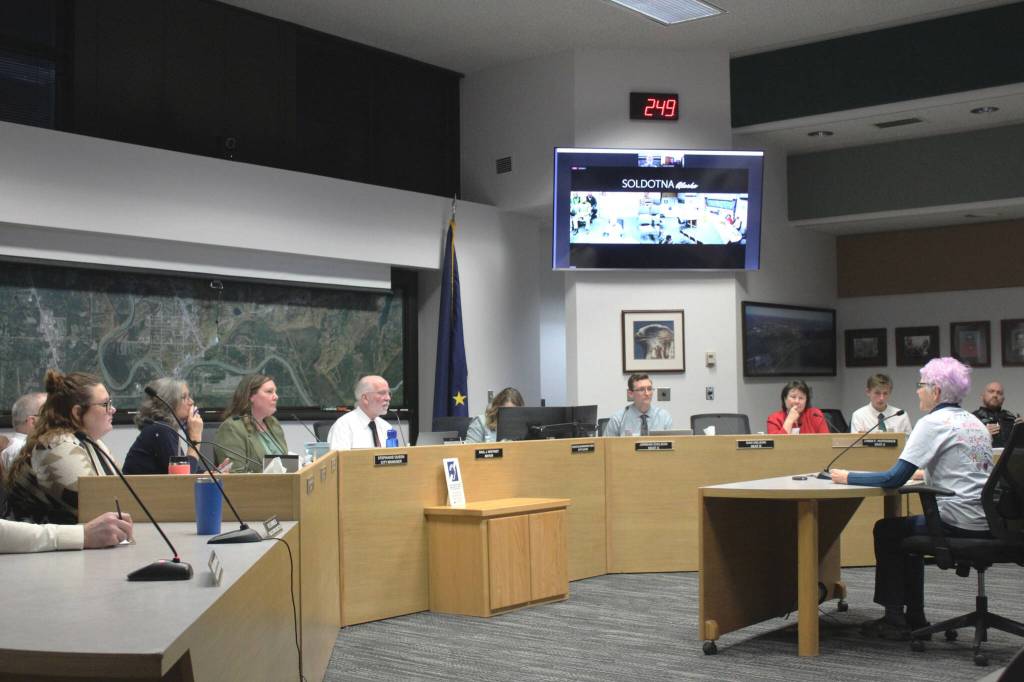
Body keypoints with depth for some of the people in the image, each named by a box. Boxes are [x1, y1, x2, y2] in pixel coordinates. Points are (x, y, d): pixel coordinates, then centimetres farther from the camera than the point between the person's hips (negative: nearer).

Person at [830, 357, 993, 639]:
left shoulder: (933, 423, -12)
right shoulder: (975, 423, 13)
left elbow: (894, 479, -16)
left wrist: (848, 478, -6)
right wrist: (927, 472, 33)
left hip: (958, 524, -8)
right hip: (986, 524, 8)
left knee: (886, 531, 12)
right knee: (907, 527, 27)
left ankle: (894, 619, 14)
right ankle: (913, 617, 27)